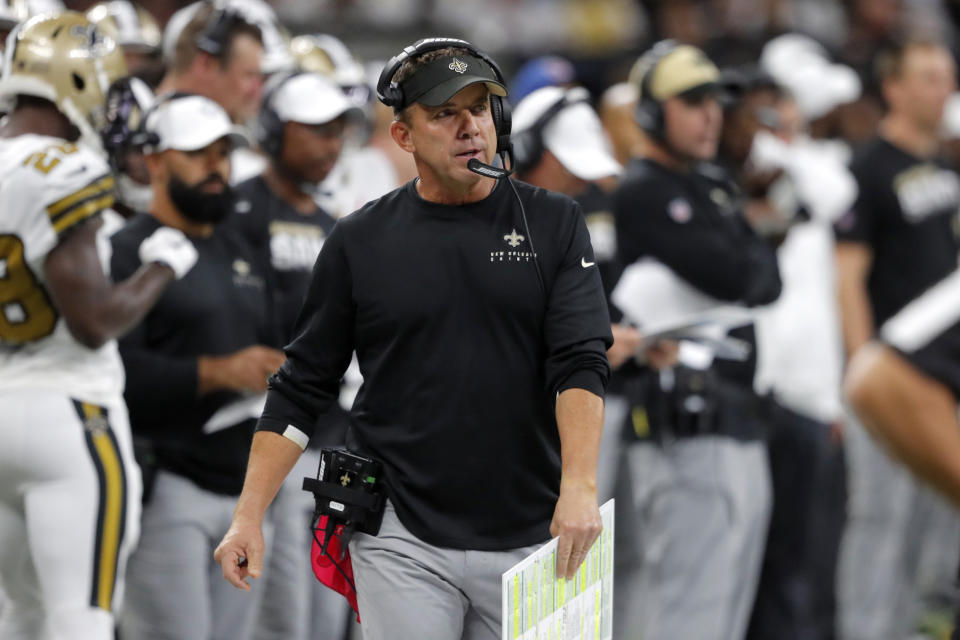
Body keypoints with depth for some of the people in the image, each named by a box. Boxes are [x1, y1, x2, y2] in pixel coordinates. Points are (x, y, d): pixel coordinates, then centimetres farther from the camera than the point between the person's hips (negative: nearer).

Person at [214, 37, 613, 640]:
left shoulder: (553, 224, 2)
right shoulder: (360, 241, 3)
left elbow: (580, 363, -9)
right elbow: (303, 387, 7)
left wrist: (579, 486, -24)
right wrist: (249, 517, -1)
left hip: (529, 538, 1)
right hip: (404, 539, 0)